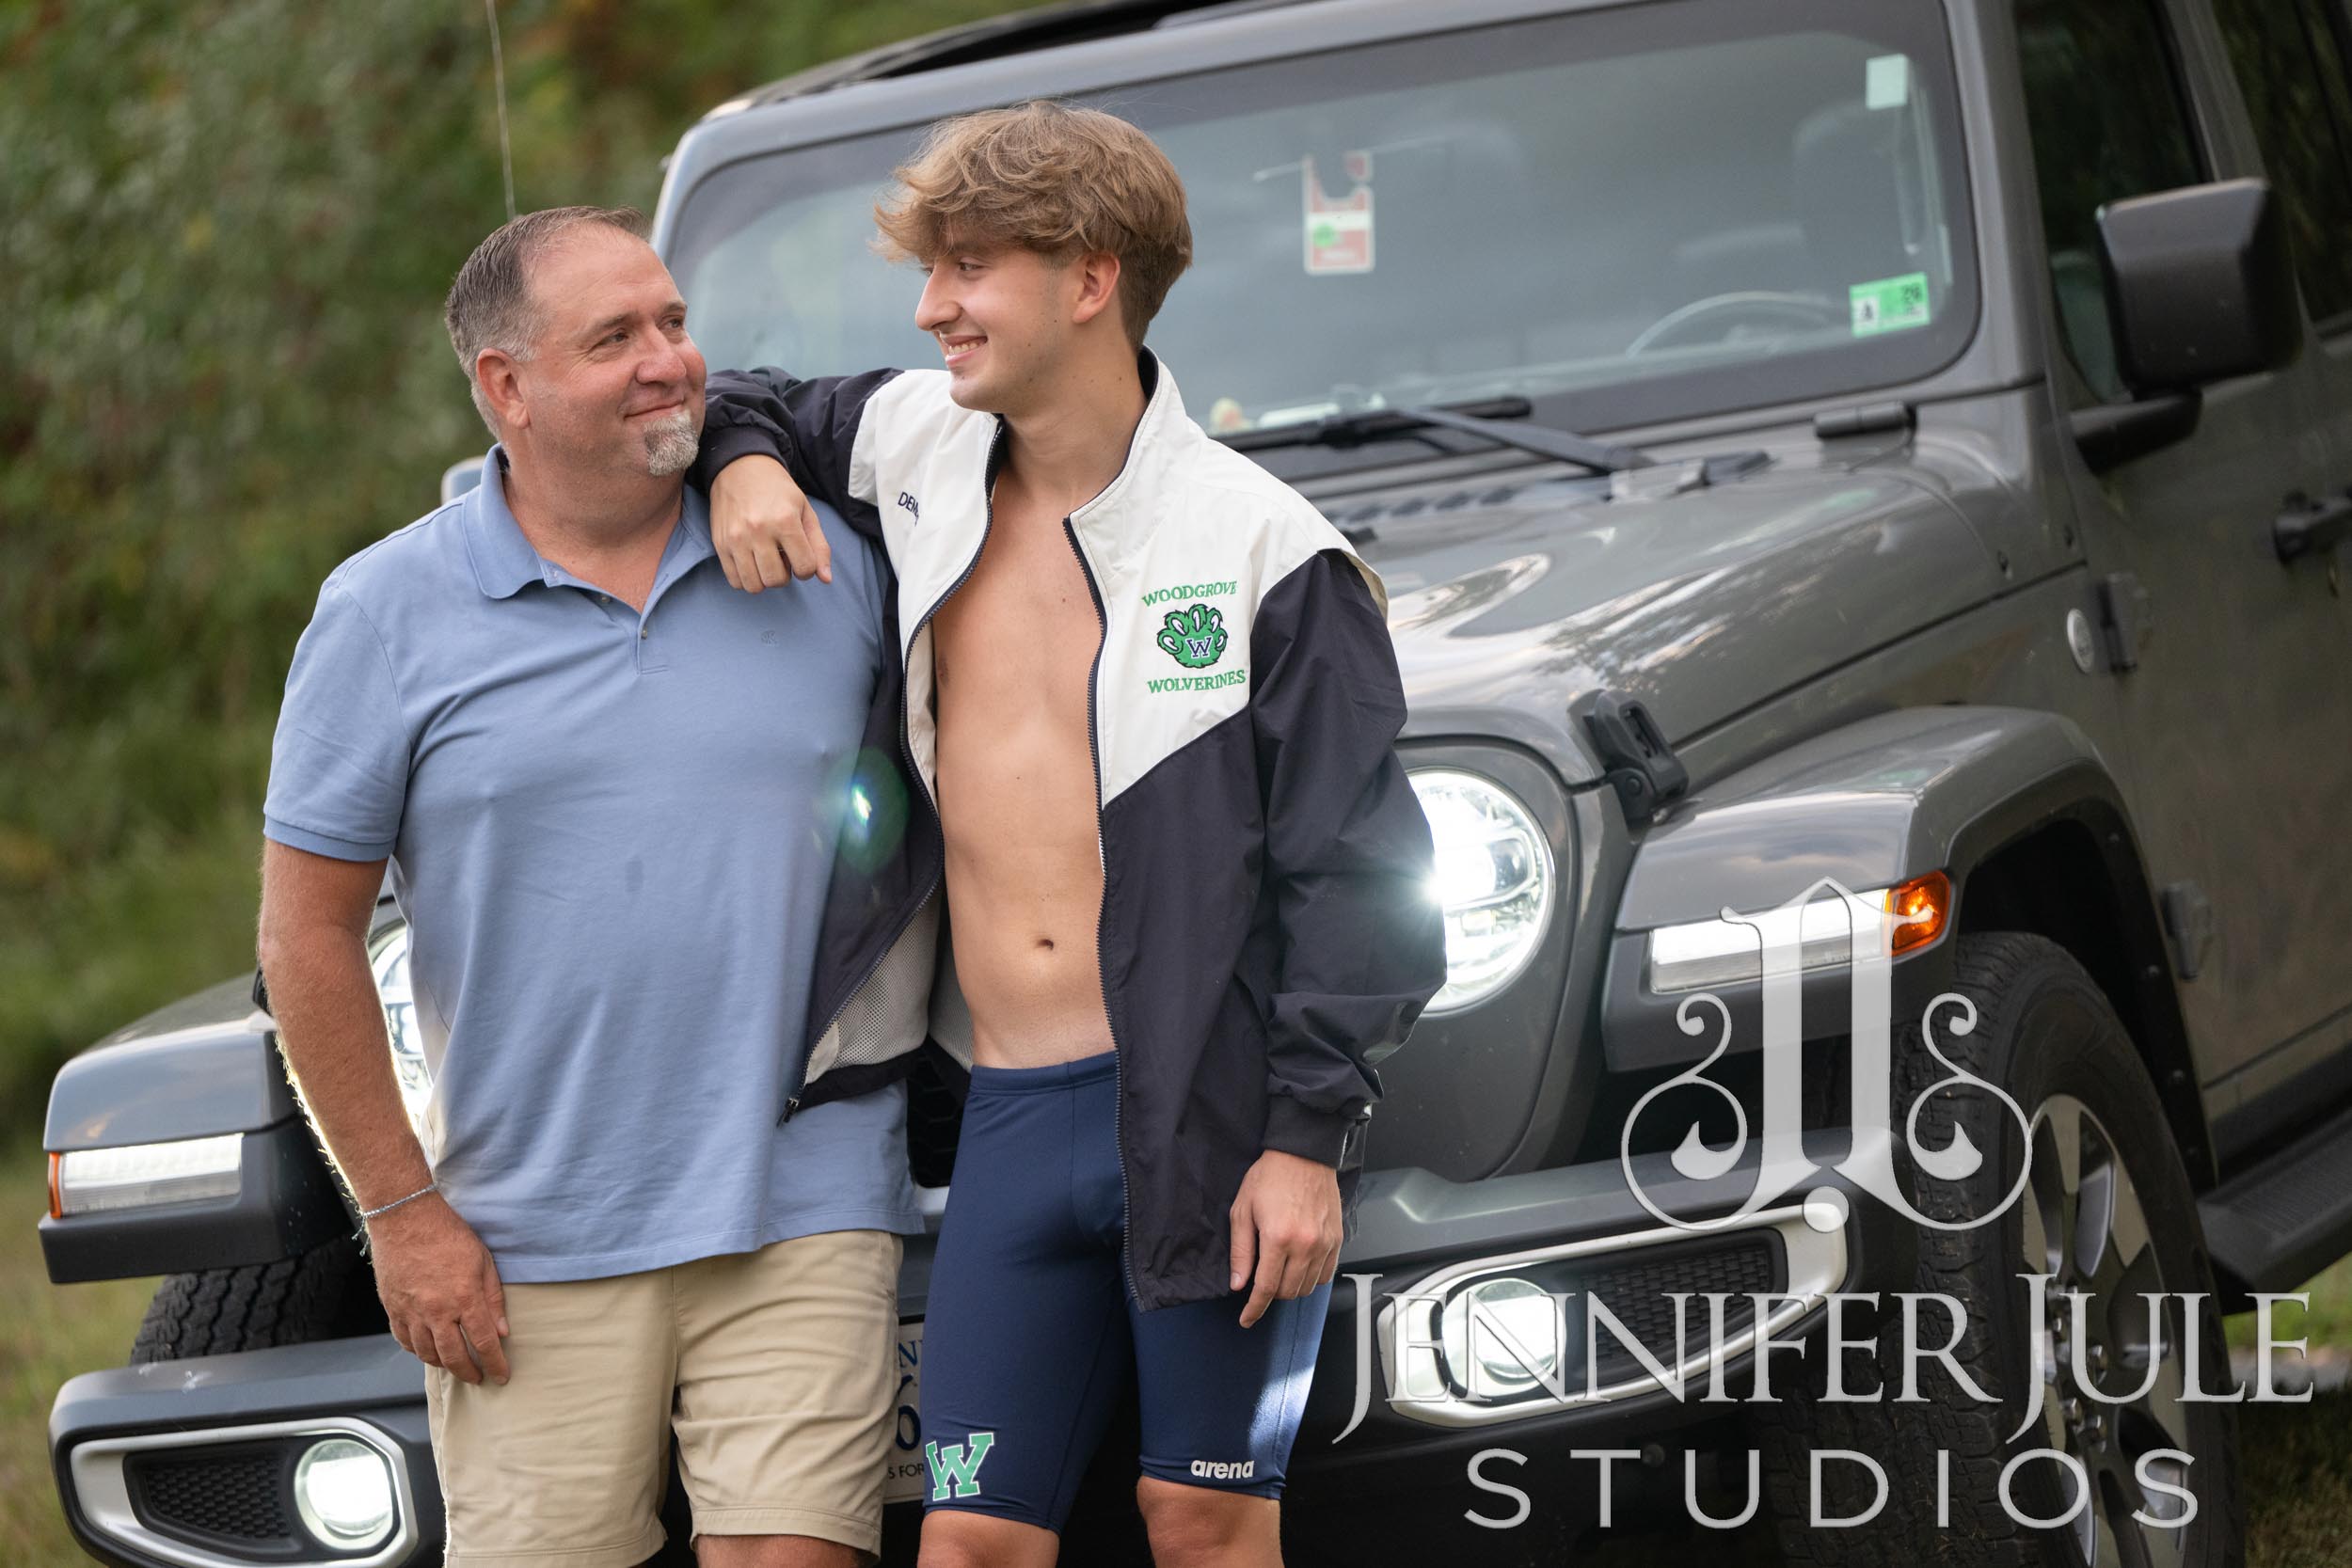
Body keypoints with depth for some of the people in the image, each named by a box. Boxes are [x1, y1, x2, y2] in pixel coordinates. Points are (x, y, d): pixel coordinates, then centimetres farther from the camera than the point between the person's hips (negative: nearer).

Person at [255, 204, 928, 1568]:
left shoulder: (829, 566, 5)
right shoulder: (387, 610, 0)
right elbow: (309, 931, 1)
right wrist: (401, 1211, -1)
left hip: (802, 1213, 1)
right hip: (530, 1253, -1)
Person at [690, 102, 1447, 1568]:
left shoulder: (1258, 543, -6)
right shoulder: (914, 446, 9)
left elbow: (1353, 868, -6)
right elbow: (736, 401, 30)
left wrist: (1309, 1137, -12)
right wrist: (743, 468, 6)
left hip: (1210, 1109, -4)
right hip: (1016, 1118, 5)